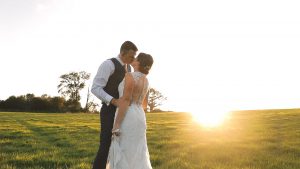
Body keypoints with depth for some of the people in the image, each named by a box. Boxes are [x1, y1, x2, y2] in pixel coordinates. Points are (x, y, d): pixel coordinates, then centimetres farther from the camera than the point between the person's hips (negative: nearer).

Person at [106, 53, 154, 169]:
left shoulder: (130, 76, -12)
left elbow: (126, 101, -18)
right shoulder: (145, 81, 13)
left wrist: (116, 125, -17)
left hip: (126, 119, -8)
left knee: (123, 157, -2)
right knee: (136, 155, 14)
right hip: (139, 118, 9)